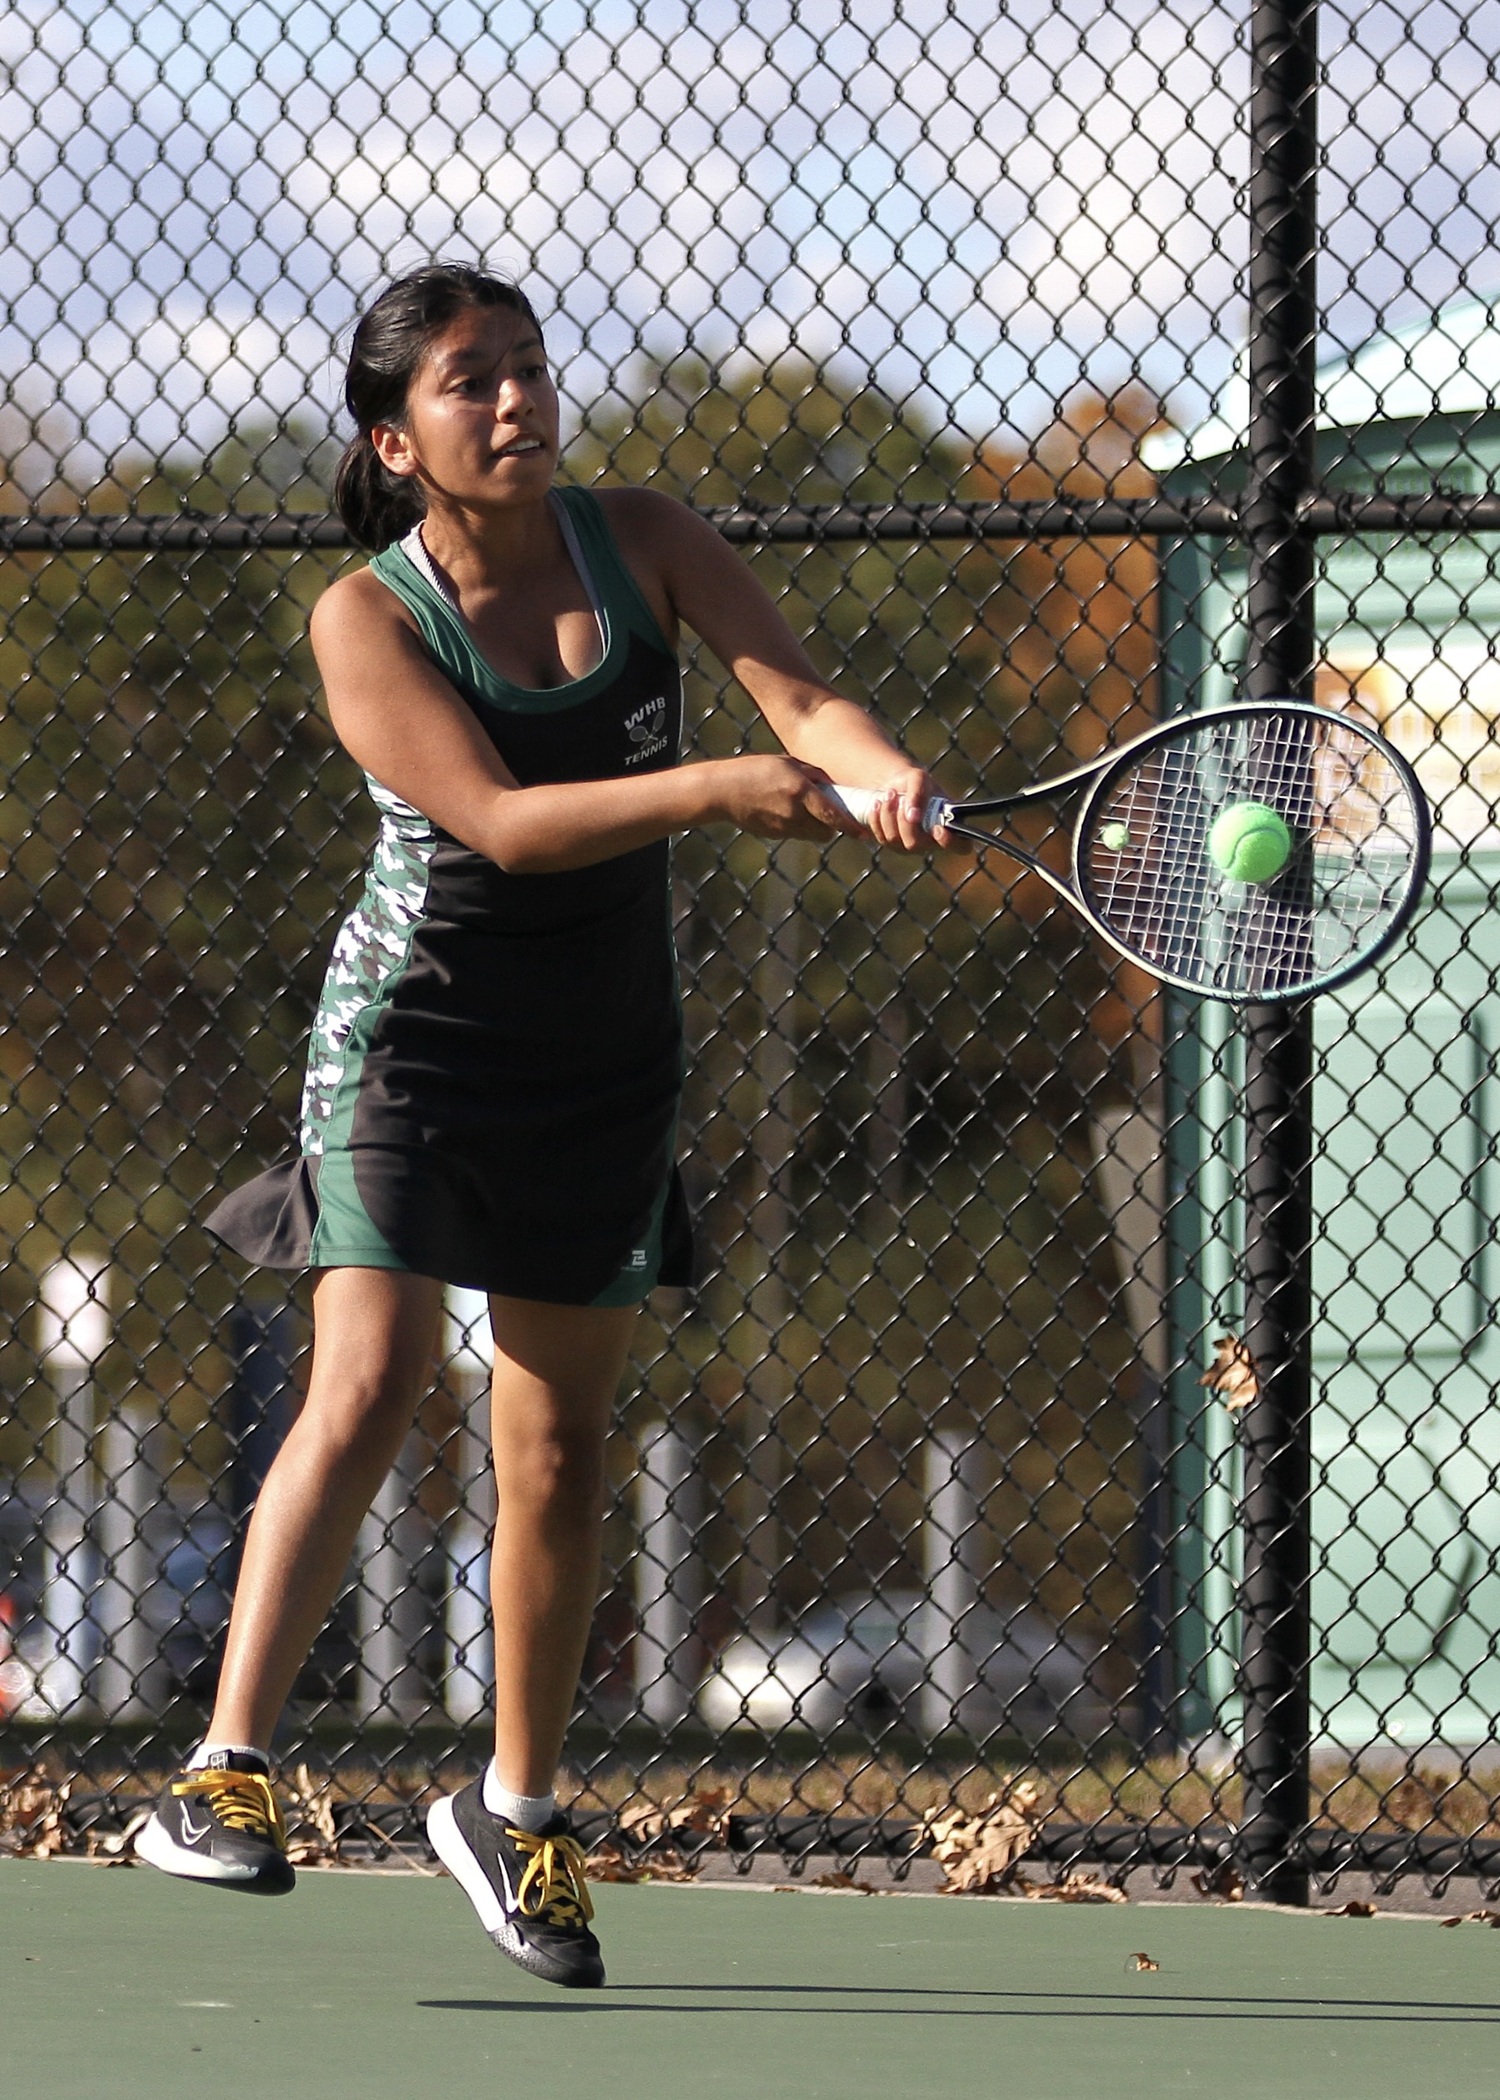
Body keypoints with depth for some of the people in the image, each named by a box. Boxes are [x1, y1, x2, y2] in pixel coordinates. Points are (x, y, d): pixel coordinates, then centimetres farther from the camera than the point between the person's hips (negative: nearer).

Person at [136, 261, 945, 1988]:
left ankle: (514, 1809, 22)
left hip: (605, 1061, 4)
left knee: (559, 1443, 8)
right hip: (414, 1032, -4)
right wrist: (708, 789, -35)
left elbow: (798, 692, -11)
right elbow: (501, 819, -22)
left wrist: (879, 775, -34)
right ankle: (222, 1772, -21)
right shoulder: (366, 619, -11)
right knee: (369, 1389, -19)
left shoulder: (641, 540, 0)